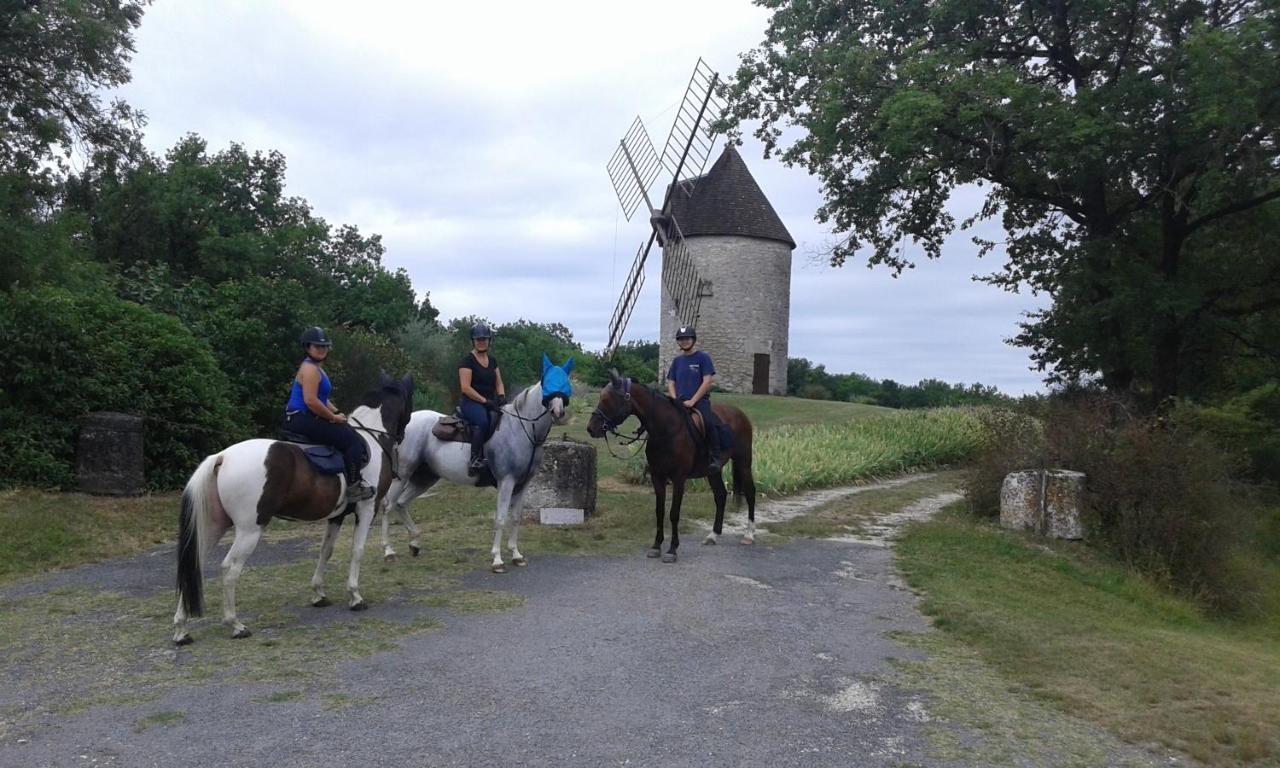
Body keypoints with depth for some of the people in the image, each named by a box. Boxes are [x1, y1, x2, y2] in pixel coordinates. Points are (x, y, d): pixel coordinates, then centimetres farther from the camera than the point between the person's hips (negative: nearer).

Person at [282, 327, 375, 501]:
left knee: (352, 433, 14)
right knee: (351, 439, -14)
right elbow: (310, 401, -25)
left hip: (307, 419, 11)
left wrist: (337, 413, 8)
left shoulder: (317, 368, 17)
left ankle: (354, 479, 14)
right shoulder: (309, 369, -15)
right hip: (302, 419, -11)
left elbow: (322, 398, 24)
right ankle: (353, 486, -10)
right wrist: (333, 417, -16)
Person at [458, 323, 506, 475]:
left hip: (490, 403, 7)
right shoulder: (467, 360, -4)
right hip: (471, 402, -7)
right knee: (483, 420, -37)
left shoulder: (492, 360, 17)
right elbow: (465, 388, -12)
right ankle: (475, 461, -34)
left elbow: (499, 383, 22)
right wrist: (484, 400, -17)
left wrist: (501, 396, 1)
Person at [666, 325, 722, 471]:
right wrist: (675, 400, -3)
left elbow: (707, 381, -6)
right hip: (680, 402, 5)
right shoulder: (677, 360, 16)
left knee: (708, 422, -32)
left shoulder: (703, 357, 2)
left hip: (699, 400, -5)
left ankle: (715, 458, -24)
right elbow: (670, 383, 16)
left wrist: (692, 401, -13)